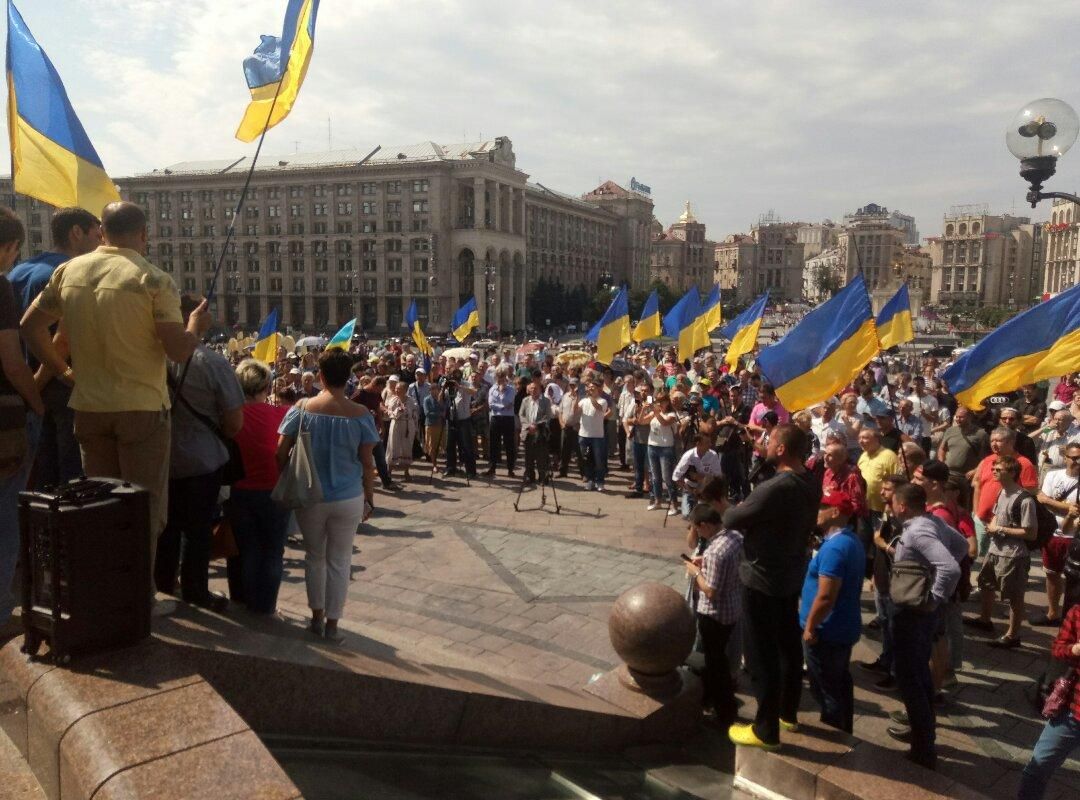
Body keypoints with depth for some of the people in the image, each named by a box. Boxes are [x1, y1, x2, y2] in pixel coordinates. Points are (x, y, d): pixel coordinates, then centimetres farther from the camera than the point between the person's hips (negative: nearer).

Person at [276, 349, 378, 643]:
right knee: (339, 560, 10)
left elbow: (281, 452, -4)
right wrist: (369, 499, 5)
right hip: (348, 499, -1)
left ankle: (317, 616, 30)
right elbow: (367, 463, -5)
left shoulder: (301, 409, -7)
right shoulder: (361, 415, -9)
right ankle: (332, 623, 19)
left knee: (314, 556, 19)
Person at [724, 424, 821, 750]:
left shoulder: (774, 489, -29)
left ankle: (767, 730, 13)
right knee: (789, 644, 21)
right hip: (792, 573, 9)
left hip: (763, 578, -9)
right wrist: (751, 512, 2)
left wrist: (736, 509, 3)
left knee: (761, 653, 3)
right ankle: (788, 711, 38)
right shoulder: (810, 483, -2)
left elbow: (731, 520, -20)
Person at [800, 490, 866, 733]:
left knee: (826, 692, 3)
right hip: (844, 627, 10)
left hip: (827, 632, -10)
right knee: (840, 686, 20)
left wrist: (809, 627, -16)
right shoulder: (852, 541, 8)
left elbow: (825, 597, -28)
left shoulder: (834, 547, -25)